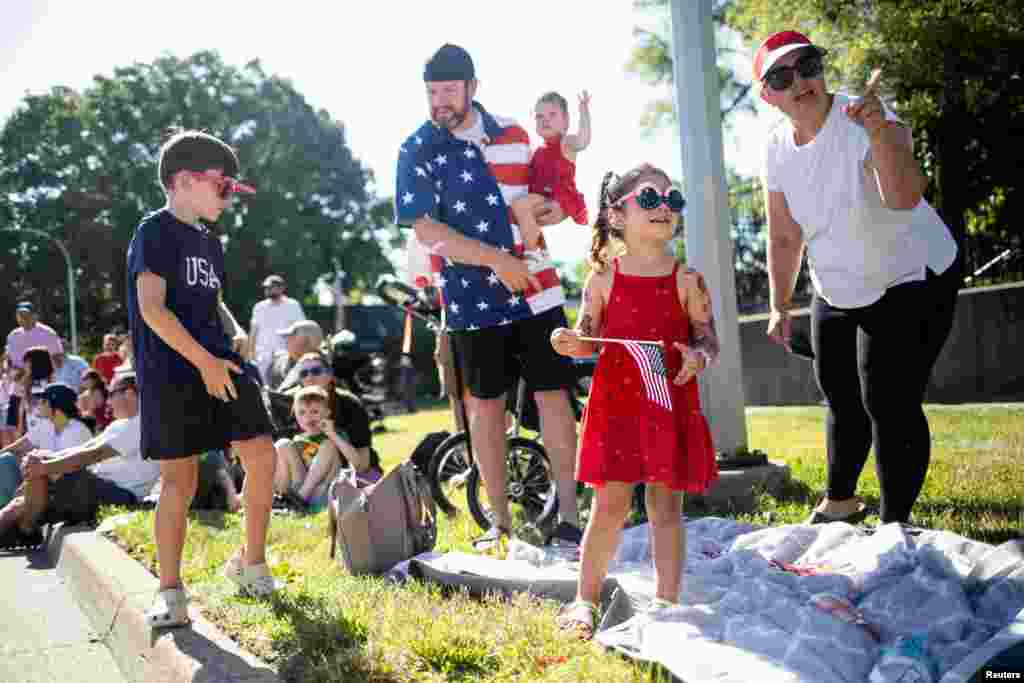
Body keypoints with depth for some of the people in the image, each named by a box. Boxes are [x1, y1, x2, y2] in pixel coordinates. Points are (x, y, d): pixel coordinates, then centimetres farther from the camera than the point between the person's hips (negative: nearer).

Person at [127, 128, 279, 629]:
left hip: (220, 364, 7)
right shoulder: (155, 232, -6)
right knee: (180, 480, -4)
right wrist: (203, 360, -19)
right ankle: (171, 590, 10)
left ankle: (250, 562, 14)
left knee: (261, 455, -4)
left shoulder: (209, 241, 18)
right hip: (172, 373, -7)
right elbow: (152, 308, -15)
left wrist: (234, 333, 9)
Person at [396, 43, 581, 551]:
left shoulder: (513, 134, 8)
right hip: (473, 297, -2)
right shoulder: (418, 151, -4)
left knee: (553, 394, 1)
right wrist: (496, 260, -20)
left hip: (537, 288, 3)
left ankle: (569, 513, 10)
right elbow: (425, 228, -12)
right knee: (486, 404, 6)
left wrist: (557, 208, 0)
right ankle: (500, 520, 18)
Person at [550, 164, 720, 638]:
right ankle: (587, 599, 18)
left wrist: (698, 356, -17)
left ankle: (667, 602, 19)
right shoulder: (603, 278, 0)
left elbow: (708, 337, 5)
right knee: (610, 503, 3)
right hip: (616, 403, 0)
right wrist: (571, 343, -14)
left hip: (672, 404, 1)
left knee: (667, 505, 7)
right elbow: (590, 337, 7)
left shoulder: (687, 281, 0)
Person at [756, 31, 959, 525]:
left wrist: (879, 133, -58)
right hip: (837, 294, 7)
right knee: (840, 398, 19)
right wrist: (780, 308, 4)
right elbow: (784, 237, 4)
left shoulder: (865, 120, -25)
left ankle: (895, 525, 3)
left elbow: (904, 197, -44)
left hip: (910, 279, -7)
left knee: (889, 403, -12)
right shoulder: (777, 149, -6)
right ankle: (840, 501, 39)